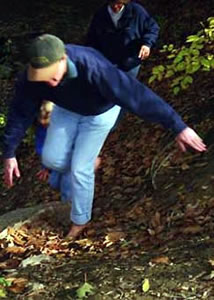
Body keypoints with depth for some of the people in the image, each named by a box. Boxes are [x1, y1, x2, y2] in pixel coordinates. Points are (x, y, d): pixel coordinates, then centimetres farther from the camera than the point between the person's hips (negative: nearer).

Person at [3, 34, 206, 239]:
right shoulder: (30, 77, -32)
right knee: (51, 158, 3)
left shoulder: (93, 68, -46)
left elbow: (137, 95, -46)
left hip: (99, 112, -4)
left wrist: (178, 127, -44)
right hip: (66, 109, 4)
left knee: (80, 169, -3)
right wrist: (9, 154, -11)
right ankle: (89, 161, 36)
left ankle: (80, 220, 22)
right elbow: (20, 113, -15)